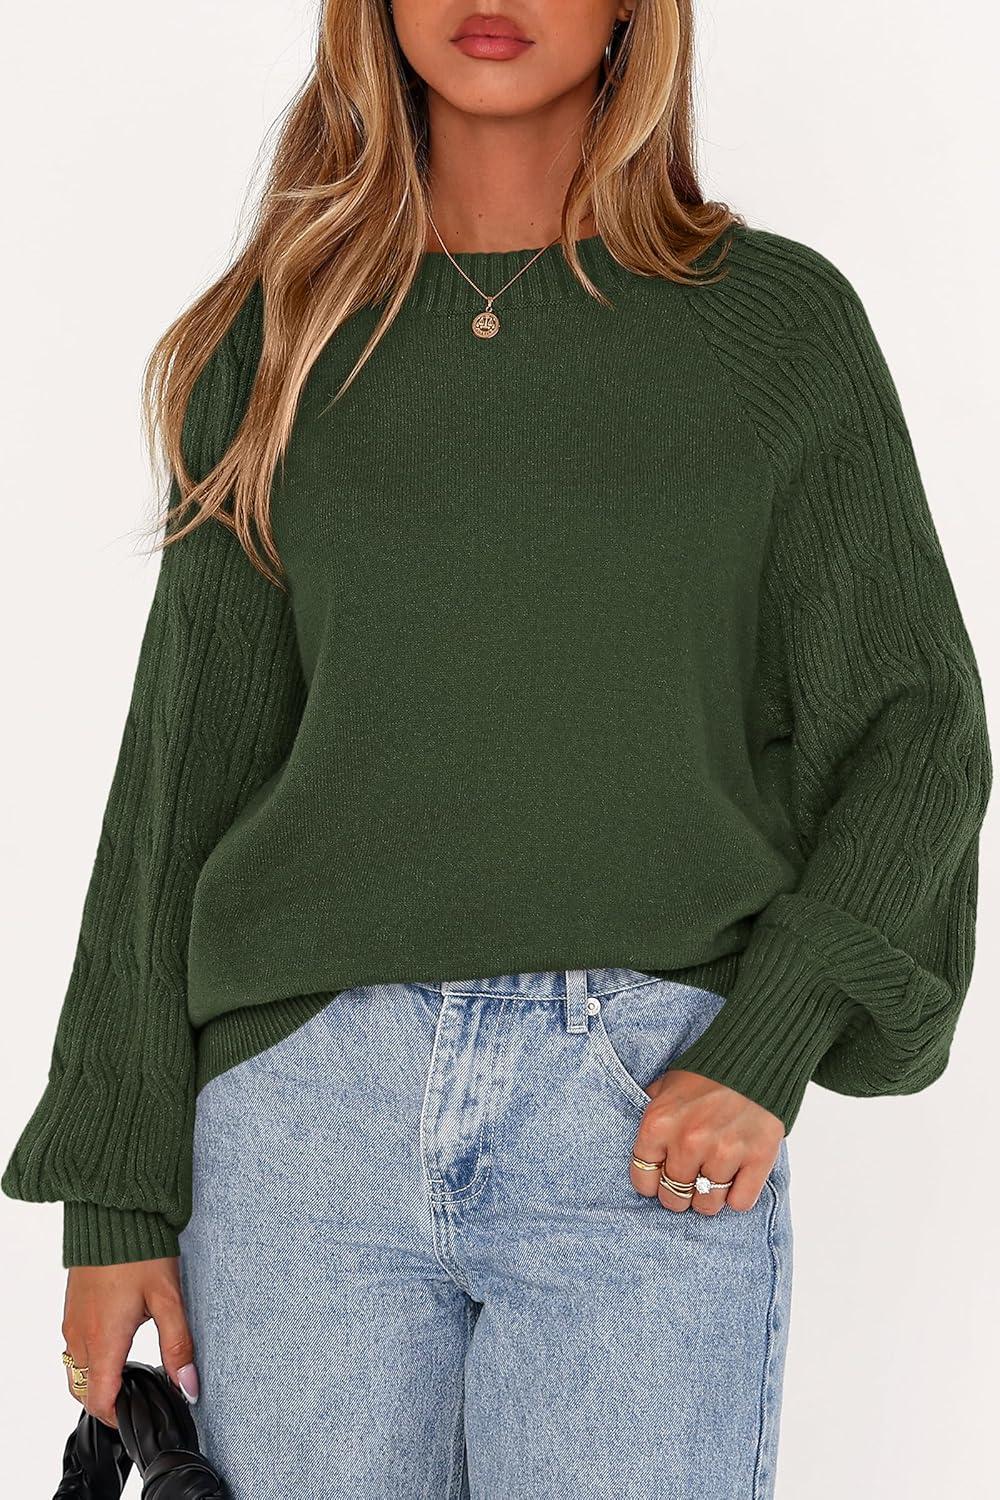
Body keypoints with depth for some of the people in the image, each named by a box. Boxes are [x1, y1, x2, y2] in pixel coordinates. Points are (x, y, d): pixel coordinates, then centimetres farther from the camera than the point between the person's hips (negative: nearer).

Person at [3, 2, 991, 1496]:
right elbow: (184, 770, 9)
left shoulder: (781, 318, 6)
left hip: (649, 1121, -1)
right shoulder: (282, 338, 10)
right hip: (306, 1105, 2)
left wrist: (767, 1050, -8)